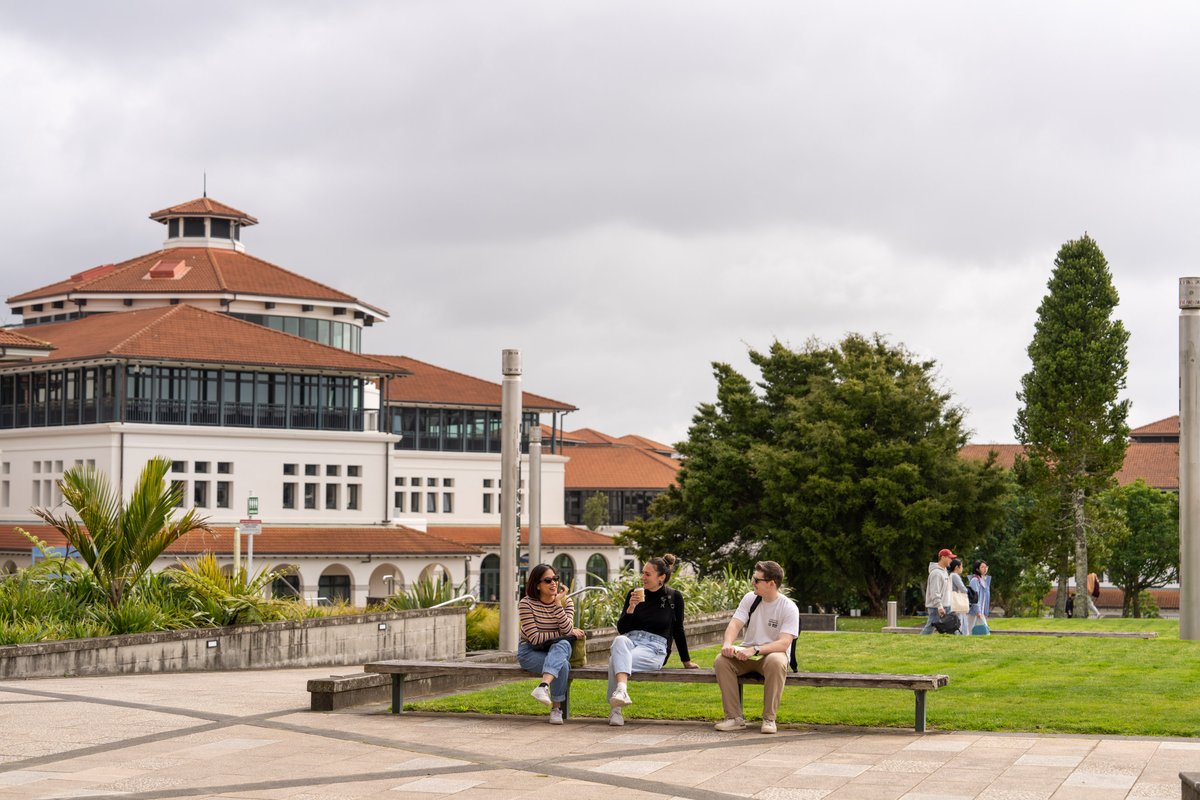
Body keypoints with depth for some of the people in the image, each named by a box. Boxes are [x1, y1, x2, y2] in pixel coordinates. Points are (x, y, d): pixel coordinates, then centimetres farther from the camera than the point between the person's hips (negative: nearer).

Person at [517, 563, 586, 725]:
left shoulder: (566, 601, 1)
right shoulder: (526, 604, -10)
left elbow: (567, 630, -14)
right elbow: (534, 638, -17)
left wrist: (557, 603, -21)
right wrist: (566, 633, -13)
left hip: (558, 650, 3)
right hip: (530, 652, -3)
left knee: (562, 645, -37)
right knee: (562, 664, -34)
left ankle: (544, 686, -53)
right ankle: (556, 708, -24)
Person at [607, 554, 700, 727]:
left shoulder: (673, 597, 5)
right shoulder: (634, 594, 12)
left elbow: (678, 630, 14)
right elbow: (621, 629, 7)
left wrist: (686, 661, 19)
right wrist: (631, 607, -9)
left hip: (654, 649, -2)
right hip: (631, 642, 2)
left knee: (616, 660, -34)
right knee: (619, 641, -38)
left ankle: (616, 709, -42)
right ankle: (621, 690, -58)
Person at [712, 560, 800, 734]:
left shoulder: (789, 608, -11)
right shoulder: (750, 599, 3)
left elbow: (784, 643, -20)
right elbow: (735, 624, -6)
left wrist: (755, 650, -33)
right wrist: (727, 643, -29)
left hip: (772, 654, -4)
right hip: (746, 654, 4)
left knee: (776, 662, -40)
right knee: (721, 661, -25)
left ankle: (769, 718, -28)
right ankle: (735, 717, -22)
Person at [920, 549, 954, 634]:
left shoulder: (944, 571, 16)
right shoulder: (936, 573, -16)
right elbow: (934, 592, -21)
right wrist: (939, 606, -26)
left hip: (945, 607, 10)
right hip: (936, 607, -10)